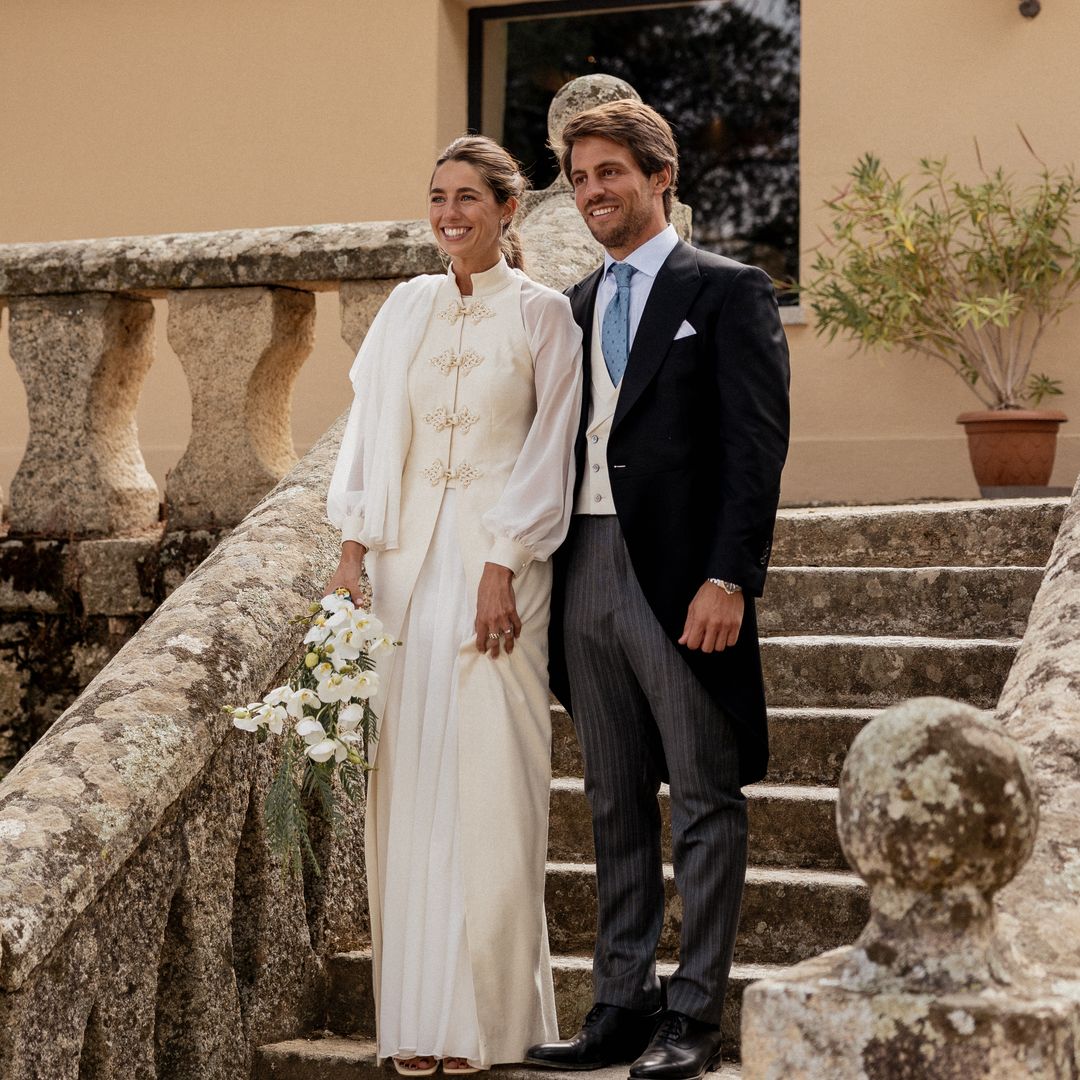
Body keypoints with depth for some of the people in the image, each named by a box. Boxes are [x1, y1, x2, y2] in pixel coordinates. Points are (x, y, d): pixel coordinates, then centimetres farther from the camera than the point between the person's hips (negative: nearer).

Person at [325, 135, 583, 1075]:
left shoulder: (542, 314, 0)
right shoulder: (408, 308, 11)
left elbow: (549, 450, -4)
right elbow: (369, 429, 10)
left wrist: (502, 568, -12)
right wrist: (353, 549, 0)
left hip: (496, 557, -4)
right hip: (407, 558, 4)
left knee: (490, 781, -4)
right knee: (410, 779, 2)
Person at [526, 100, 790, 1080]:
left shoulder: (728, 292, -1)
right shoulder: (575, 306, 17)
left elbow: (756, 445, -8)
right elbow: (560, 447, 16)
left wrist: (728, 577, -17)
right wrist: (544, 575, 7)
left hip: (681, 578, -6)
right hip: (585, 574, 6)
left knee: (705, 800, 1)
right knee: (616, 804, 11)